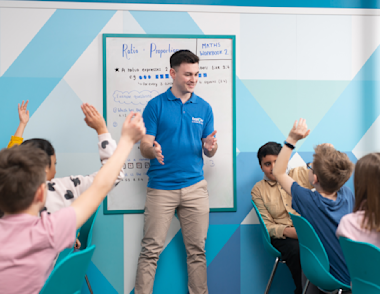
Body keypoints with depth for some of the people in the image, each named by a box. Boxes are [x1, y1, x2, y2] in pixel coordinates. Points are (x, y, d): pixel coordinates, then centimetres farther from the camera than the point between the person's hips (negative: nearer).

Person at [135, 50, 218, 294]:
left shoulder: (204, 108, 10)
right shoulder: (156, 105, 1)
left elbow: (209, 151, 12)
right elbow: (144, 146, -2)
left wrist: (211, 146, -12)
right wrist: (153, 150, -25)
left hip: (195, 186, 3)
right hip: (161, 187, -3)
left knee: (197, 250, 8)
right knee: (151, 249, -1)